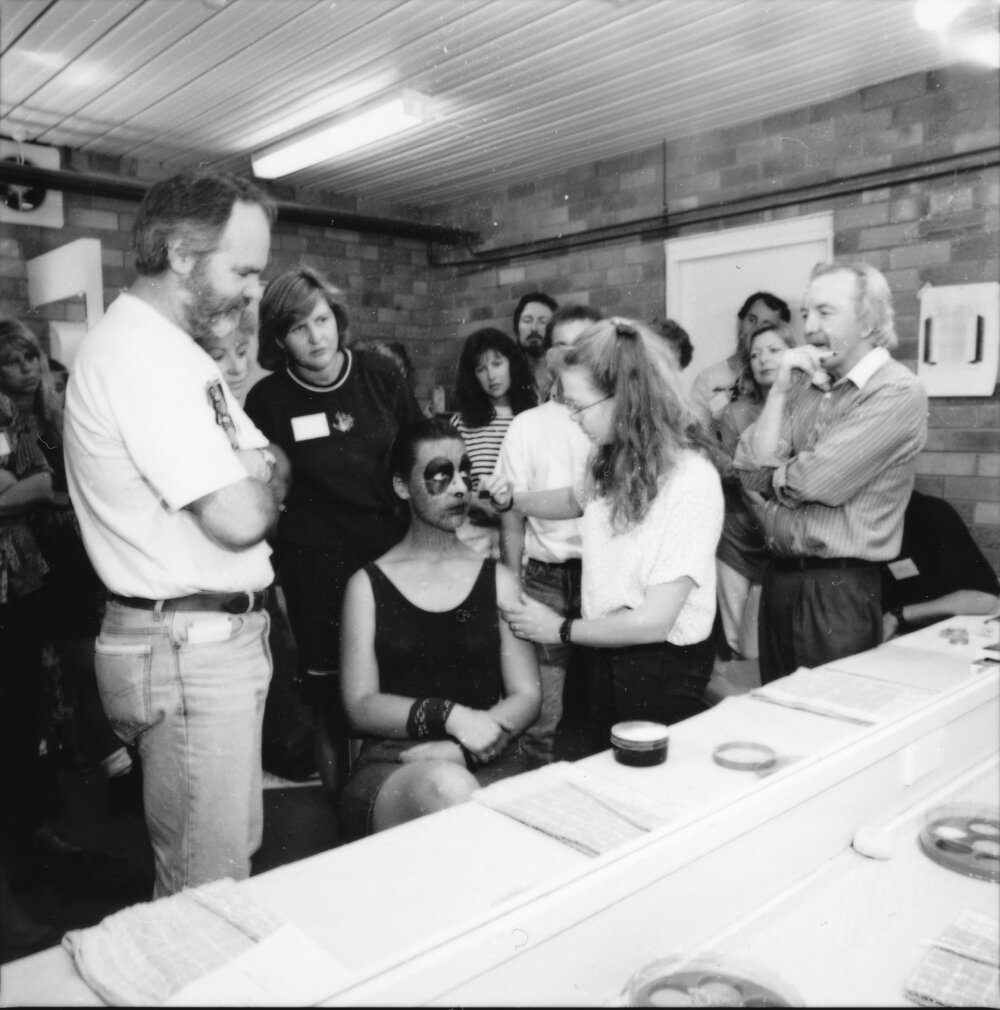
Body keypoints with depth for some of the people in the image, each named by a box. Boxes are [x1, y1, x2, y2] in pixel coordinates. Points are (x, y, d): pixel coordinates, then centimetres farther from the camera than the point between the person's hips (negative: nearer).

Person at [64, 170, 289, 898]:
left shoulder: (167, 347, 14)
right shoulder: (140, 353, -18)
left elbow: (259, 467, 15)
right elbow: (238, 518, -23)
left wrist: (257, 478, -6)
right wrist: (267, 485, -3)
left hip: (220, 638, 10)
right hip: (190, 648, -10)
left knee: (235, 858, 22)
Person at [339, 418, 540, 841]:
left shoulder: (497, 579, 15)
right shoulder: (368, 584, 10)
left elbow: (527, 695, 7)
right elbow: (360, 706, 2)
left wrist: (458, 749, -11)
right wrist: (448, 716, -15)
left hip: (489, 765, 2)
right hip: (391, 764, -1)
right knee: (448, 788, -36)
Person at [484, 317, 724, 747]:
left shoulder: (691, 479, -23)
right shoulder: (614, 460, -3)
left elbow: (654, 621, -24)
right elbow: (577, 500, 23)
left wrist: (561, 630, -11)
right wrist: (513, 499, 4)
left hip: (663, 670, -7)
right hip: (607, 657, 7)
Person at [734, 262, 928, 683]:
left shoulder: (898, 392, -12)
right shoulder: (805, 386, 8)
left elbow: (817, 481, -21)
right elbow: (752, 473, 0)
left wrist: (775, 475, 0)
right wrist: (779, 391, -6)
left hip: (839, 588, -6)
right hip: (779, 577, 7)